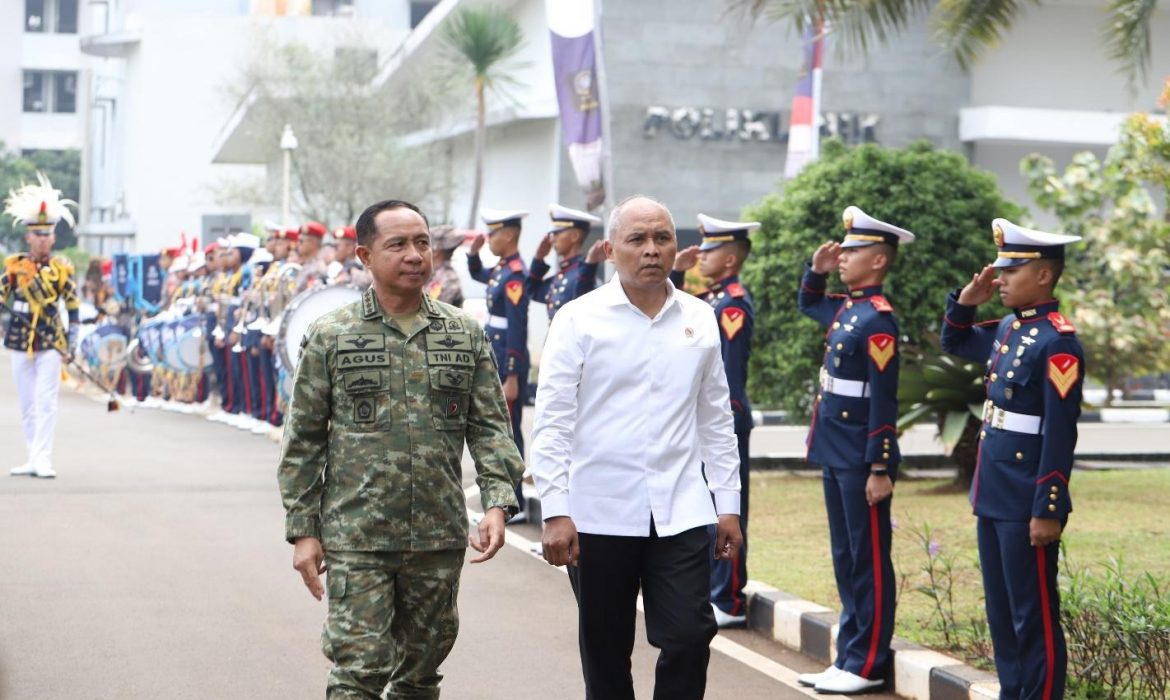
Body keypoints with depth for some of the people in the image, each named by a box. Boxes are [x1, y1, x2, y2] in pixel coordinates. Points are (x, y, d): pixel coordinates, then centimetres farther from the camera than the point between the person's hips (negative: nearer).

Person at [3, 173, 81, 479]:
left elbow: (73, 308, 4)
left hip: (51, 343, -2)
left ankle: (43, 460, -11)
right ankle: (33, 458, 16)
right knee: (27, 405, 8)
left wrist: (72, 344, 0)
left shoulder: (62, 268, 0)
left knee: (46, 402, -9)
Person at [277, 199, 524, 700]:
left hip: (441, 539, 3)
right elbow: (303, 442, 2)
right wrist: (303, 530, -2)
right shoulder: (330, 337, 0)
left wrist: (497, 503, -8)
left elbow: (489, 427, 6)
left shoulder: (466, 335, 7)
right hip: (356, 540, -3)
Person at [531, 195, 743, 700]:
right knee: (605, 654, 8)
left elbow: (717, 420, 13)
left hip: (681, 511, 2)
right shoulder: (578, 320, -3)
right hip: (598, 514, -2)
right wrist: (555, 512, -10)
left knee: (690, 635, -7)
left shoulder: (699, 320, 7)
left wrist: (729, 505, 10)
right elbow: (552, 423, -5)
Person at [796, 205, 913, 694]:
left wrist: (880, 469, -20)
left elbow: (884, 402, -19)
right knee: (845, 561, 13)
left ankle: (868, 667, 6)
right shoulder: (844, 308, 10)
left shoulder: (877, 319, -16)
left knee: (868, 562, -1)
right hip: (835, 453, 9)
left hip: (861, 459, -9)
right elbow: (808, 304, 34)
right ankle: (848, 659, 21)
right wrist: (816, 270, 14)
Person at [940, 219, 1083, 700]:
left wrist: (1047, 510, -20)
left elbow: (1060, 434, -19)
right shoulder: (1008, 329, 9)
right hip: (993, 497, 9)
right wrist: (966, 300, 8)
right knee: (1000, 612, 16)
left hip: (1027, 505, -9)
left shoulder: (1057, 342, -17)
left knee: (1034, 616, 0)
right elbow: (954, 343, 28)